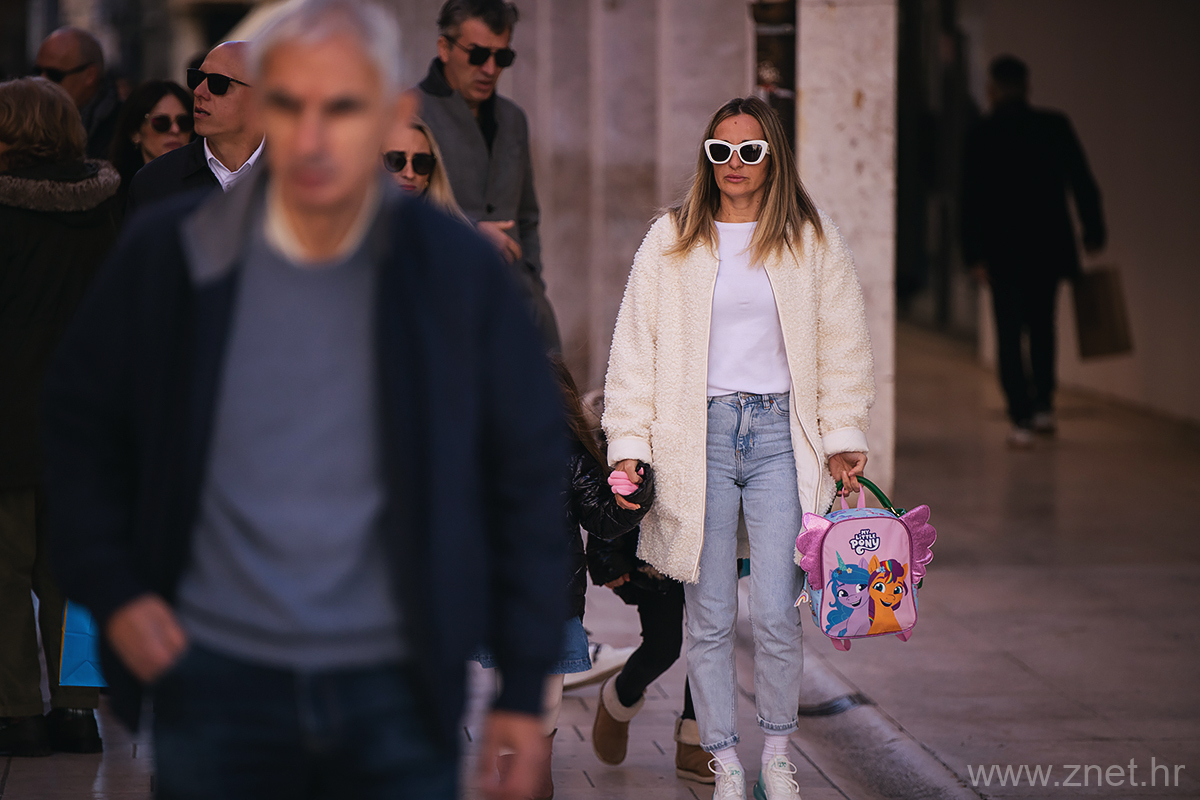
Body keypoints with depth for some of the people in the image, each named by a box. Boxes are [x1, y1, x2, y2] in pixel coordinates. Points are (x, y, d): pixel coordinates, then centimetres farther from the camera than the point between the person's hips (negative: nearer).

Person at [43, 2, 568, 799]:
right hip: (216, 680, 1)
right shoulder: (169, 255, -4)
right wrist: (111, 588, 0)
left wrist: (525, 687, 1)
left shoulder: (460, 274, -5)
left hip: (398, 691, 0)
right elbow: (79, 423, 10)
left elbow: (531, 474, 2)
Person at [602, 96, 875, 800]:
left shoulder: (814, 241, 8)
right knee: (710, 620, 2)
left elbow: (842, 349, 9)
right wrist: (629, 446, -1)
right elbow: (636, 349, 6)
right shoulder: (671, 242, 7)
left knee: (777, 617, -5)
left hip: (781, 432, 0)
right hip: (696, 437, 0)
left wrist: (844, 438, 0)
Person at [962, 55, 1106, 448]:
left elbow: (972, 199, -9)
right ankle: (1044, 405, 23)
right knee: (1041, 326, 22)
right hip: (1050, 247, 3)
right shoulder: (1055, 127, -1)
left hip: (1003, 251, -3)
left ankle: (1022, 419, -3)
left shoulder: (981, 136, -8)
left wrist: (974, 255, -6)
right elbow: (1083, 184, 0)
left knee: (1010, 334, 4)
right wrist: (1093, 233, 9)